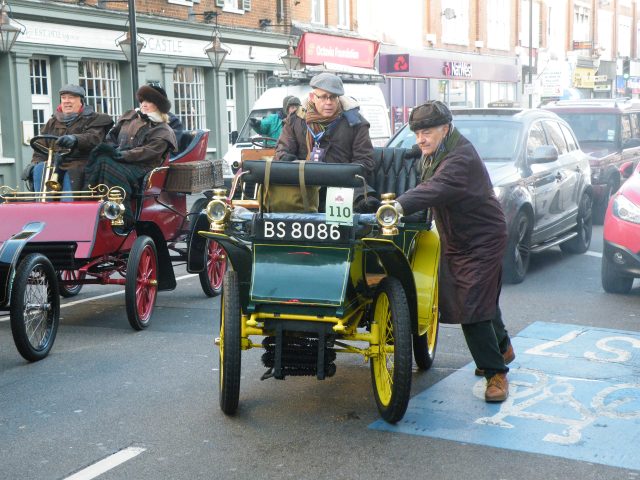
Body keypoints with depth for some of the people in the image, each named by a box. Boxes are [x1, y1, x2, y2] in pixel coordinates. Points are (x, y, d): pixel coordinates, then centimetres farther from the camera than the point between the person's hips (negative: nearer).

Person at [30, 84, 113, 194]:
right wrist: (35, 162, -4)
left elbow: (94, 138, -12)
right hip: (55, 163, 4)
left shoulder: (93, 119, 9)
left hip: (80, 164, -4)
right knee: (40, 169, -26)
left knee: (71, 176, -35)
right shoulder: (53, 122, 24)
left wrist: (75, 139, -33)